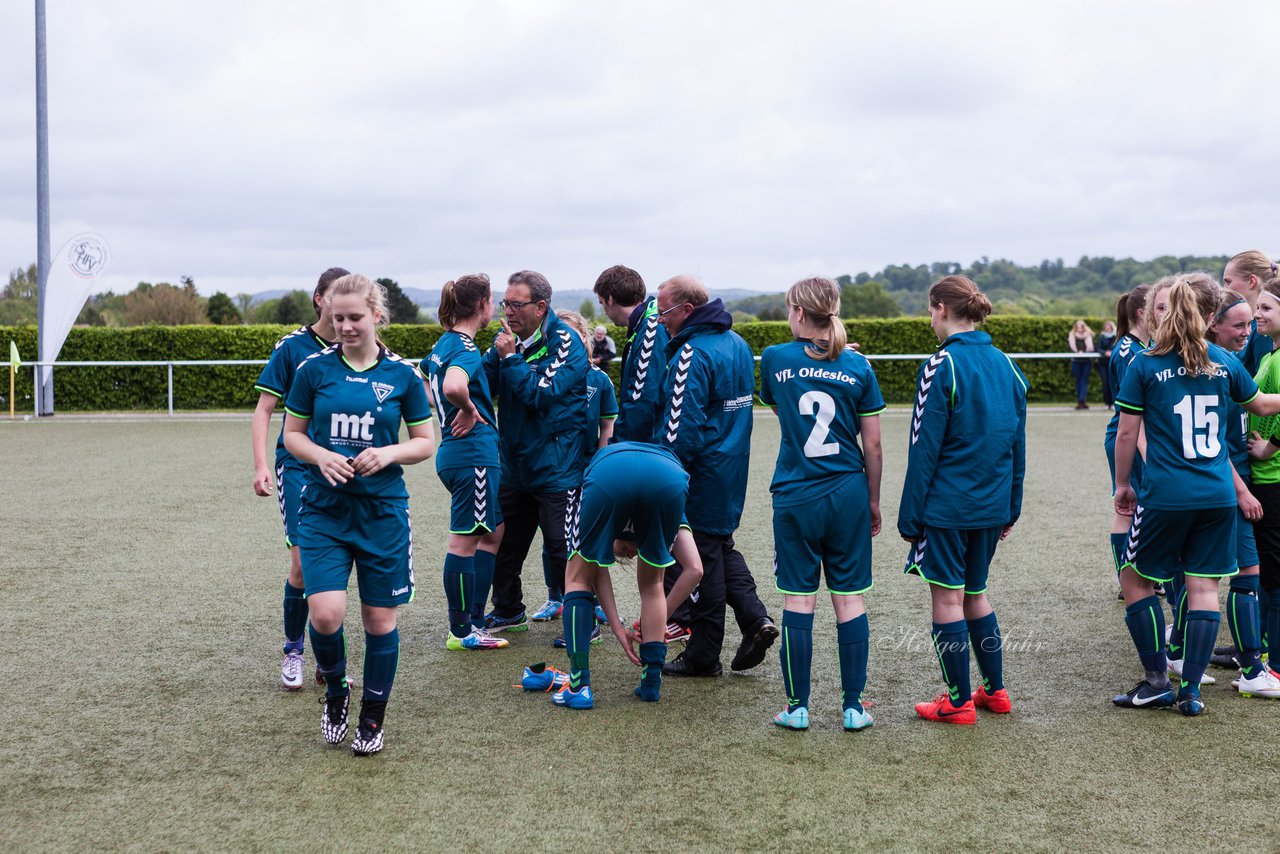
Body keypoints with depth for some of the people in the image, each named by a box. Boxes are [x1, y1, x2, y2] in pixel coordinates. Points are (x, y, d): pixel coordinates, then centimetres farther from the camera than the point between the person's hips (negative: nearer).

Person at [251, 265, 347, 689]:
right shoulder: (293, 346, -4)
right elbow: (264, 409, -3)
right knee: (304, 563, -10)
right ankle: (293, 651, 9)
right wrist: (260, 466, -11)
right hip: (298, 467, -3)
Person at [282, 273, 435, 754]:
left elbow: (425, 442, 7)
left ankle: (373, 718, 24)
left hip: (383, 512, 0)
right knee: (326, 614, -14)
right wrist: (321, 457, -12)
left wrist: (388, 453, -13)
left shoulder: (402, 375, 0)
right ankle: (335, 691, 17)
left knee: (380, 619, 5)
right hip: (324, 511, 0)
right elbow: (292, 434, 8)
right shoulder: (315, 369, 1)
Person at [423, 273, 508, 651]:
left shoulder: (443, 343, 13)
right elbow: (453, 386, -37)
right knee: (465, 540, -2)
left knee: (492, 533, 17)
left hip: (455, 451, 10)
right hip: (474, 453, -10)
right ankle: (461, 632, 6)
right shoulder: (466, 347, -16)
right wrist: (469, 410, -18)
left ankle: (474, 620, 21)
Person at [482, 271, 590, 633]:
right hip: (515, 464, 7)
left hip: (556, 465, -7)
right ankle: (508, 612, 33)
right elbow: (484, 383, 3)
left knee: (562, 547, -3)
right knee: (505, 543, 16)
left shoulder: (565, 342, -14)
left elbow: (543, 392, -22)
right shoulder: (509, 339, 7)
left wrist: (511, 359, -21)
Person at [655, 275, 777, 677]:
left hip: (702, 473, -9)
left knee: (702, 556, 1)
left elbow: (681, 427, -23)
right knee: (722, 545, 22)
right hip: (733, 466, 9)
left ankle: (703, 655, 10)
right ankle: (754, 617, 9)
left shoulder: (691, 356, -19)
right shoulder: (736, 343, 10)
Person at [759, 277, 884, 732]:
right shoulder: (858, 366, -1)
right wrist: (874, 501, 12)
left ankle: (797, 706, 9)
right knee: (850, 598, 6)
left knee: (798, 599, 4)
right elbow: (873, 446, 1)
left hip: (795, 497, -1)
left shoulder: (775, 359, -2)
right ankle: (853, 706, 10)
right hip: (848, 494, 1)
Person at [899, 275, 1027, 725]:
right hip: (990, 505, 7)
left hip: (947, 503, -7)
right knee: (974, 593, 19)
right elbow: (1017, 446, 11)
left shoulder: (941, 367, -14)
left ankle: (959, 701, 9)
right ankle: (995, 691, 24)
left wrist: (910, 514, -9)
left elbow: (925, 448, -14)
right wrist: (1011, 507, 18)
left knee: (947, 598, 3)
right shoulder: (1006, 366, 7)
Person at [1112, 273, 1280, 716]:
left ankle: (1157, 681, 10)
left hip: (1165, 495, -3)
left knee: (1136, 579, 11)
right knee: (1203, 586, 7)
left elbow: (1126, 434, -3)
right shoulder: (1225, 362, 4)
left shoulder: (1145, 365, -6)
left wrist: (1122, 484, 10)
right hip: (1218, 497, 4)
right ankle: (1190, 691, 7)